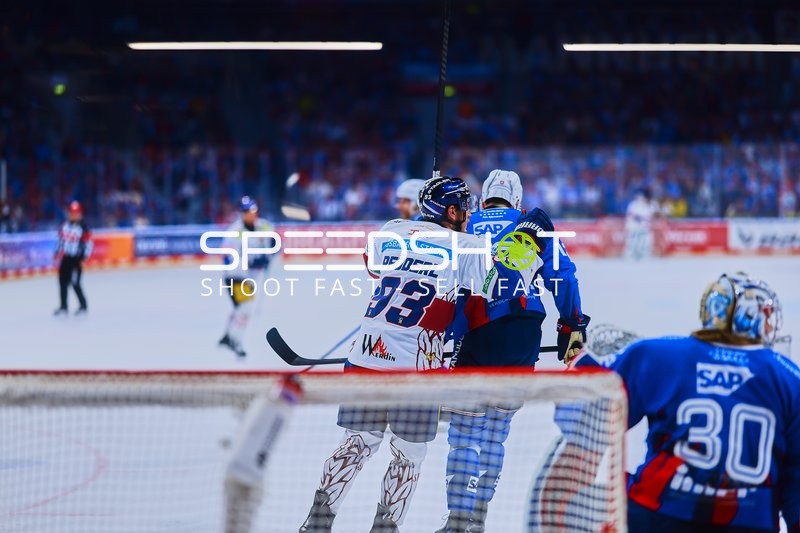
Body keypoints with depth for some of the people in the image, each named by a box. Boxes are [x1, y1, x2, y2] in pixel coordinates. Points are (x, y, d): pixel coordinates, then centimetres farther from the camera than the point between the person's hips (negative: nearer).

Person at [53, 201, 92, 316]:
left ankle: (83, 305, 7)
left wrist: (84, 258, -17)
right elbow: (61, 239, 18)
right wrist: (57, 254, 16)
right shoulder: (65, 225, 7)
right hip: (65, 257, 6)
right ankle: (63, 307, 18)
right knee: (63, 281, 8)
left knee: (75, 283, -8)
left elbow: (88, 243, -11)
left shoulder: (83, 227, -11)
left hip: (76, 259, -6)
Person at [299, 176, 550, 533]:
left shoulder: (391, 232, 9)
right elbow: (505, 287, -8)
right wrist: (528, 240, 5)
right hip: (415, 367, -5)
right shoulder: (465, 247, -5)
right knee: (409, 454, 12)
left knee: (358, 443, 16)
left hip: (366, 356, 5)